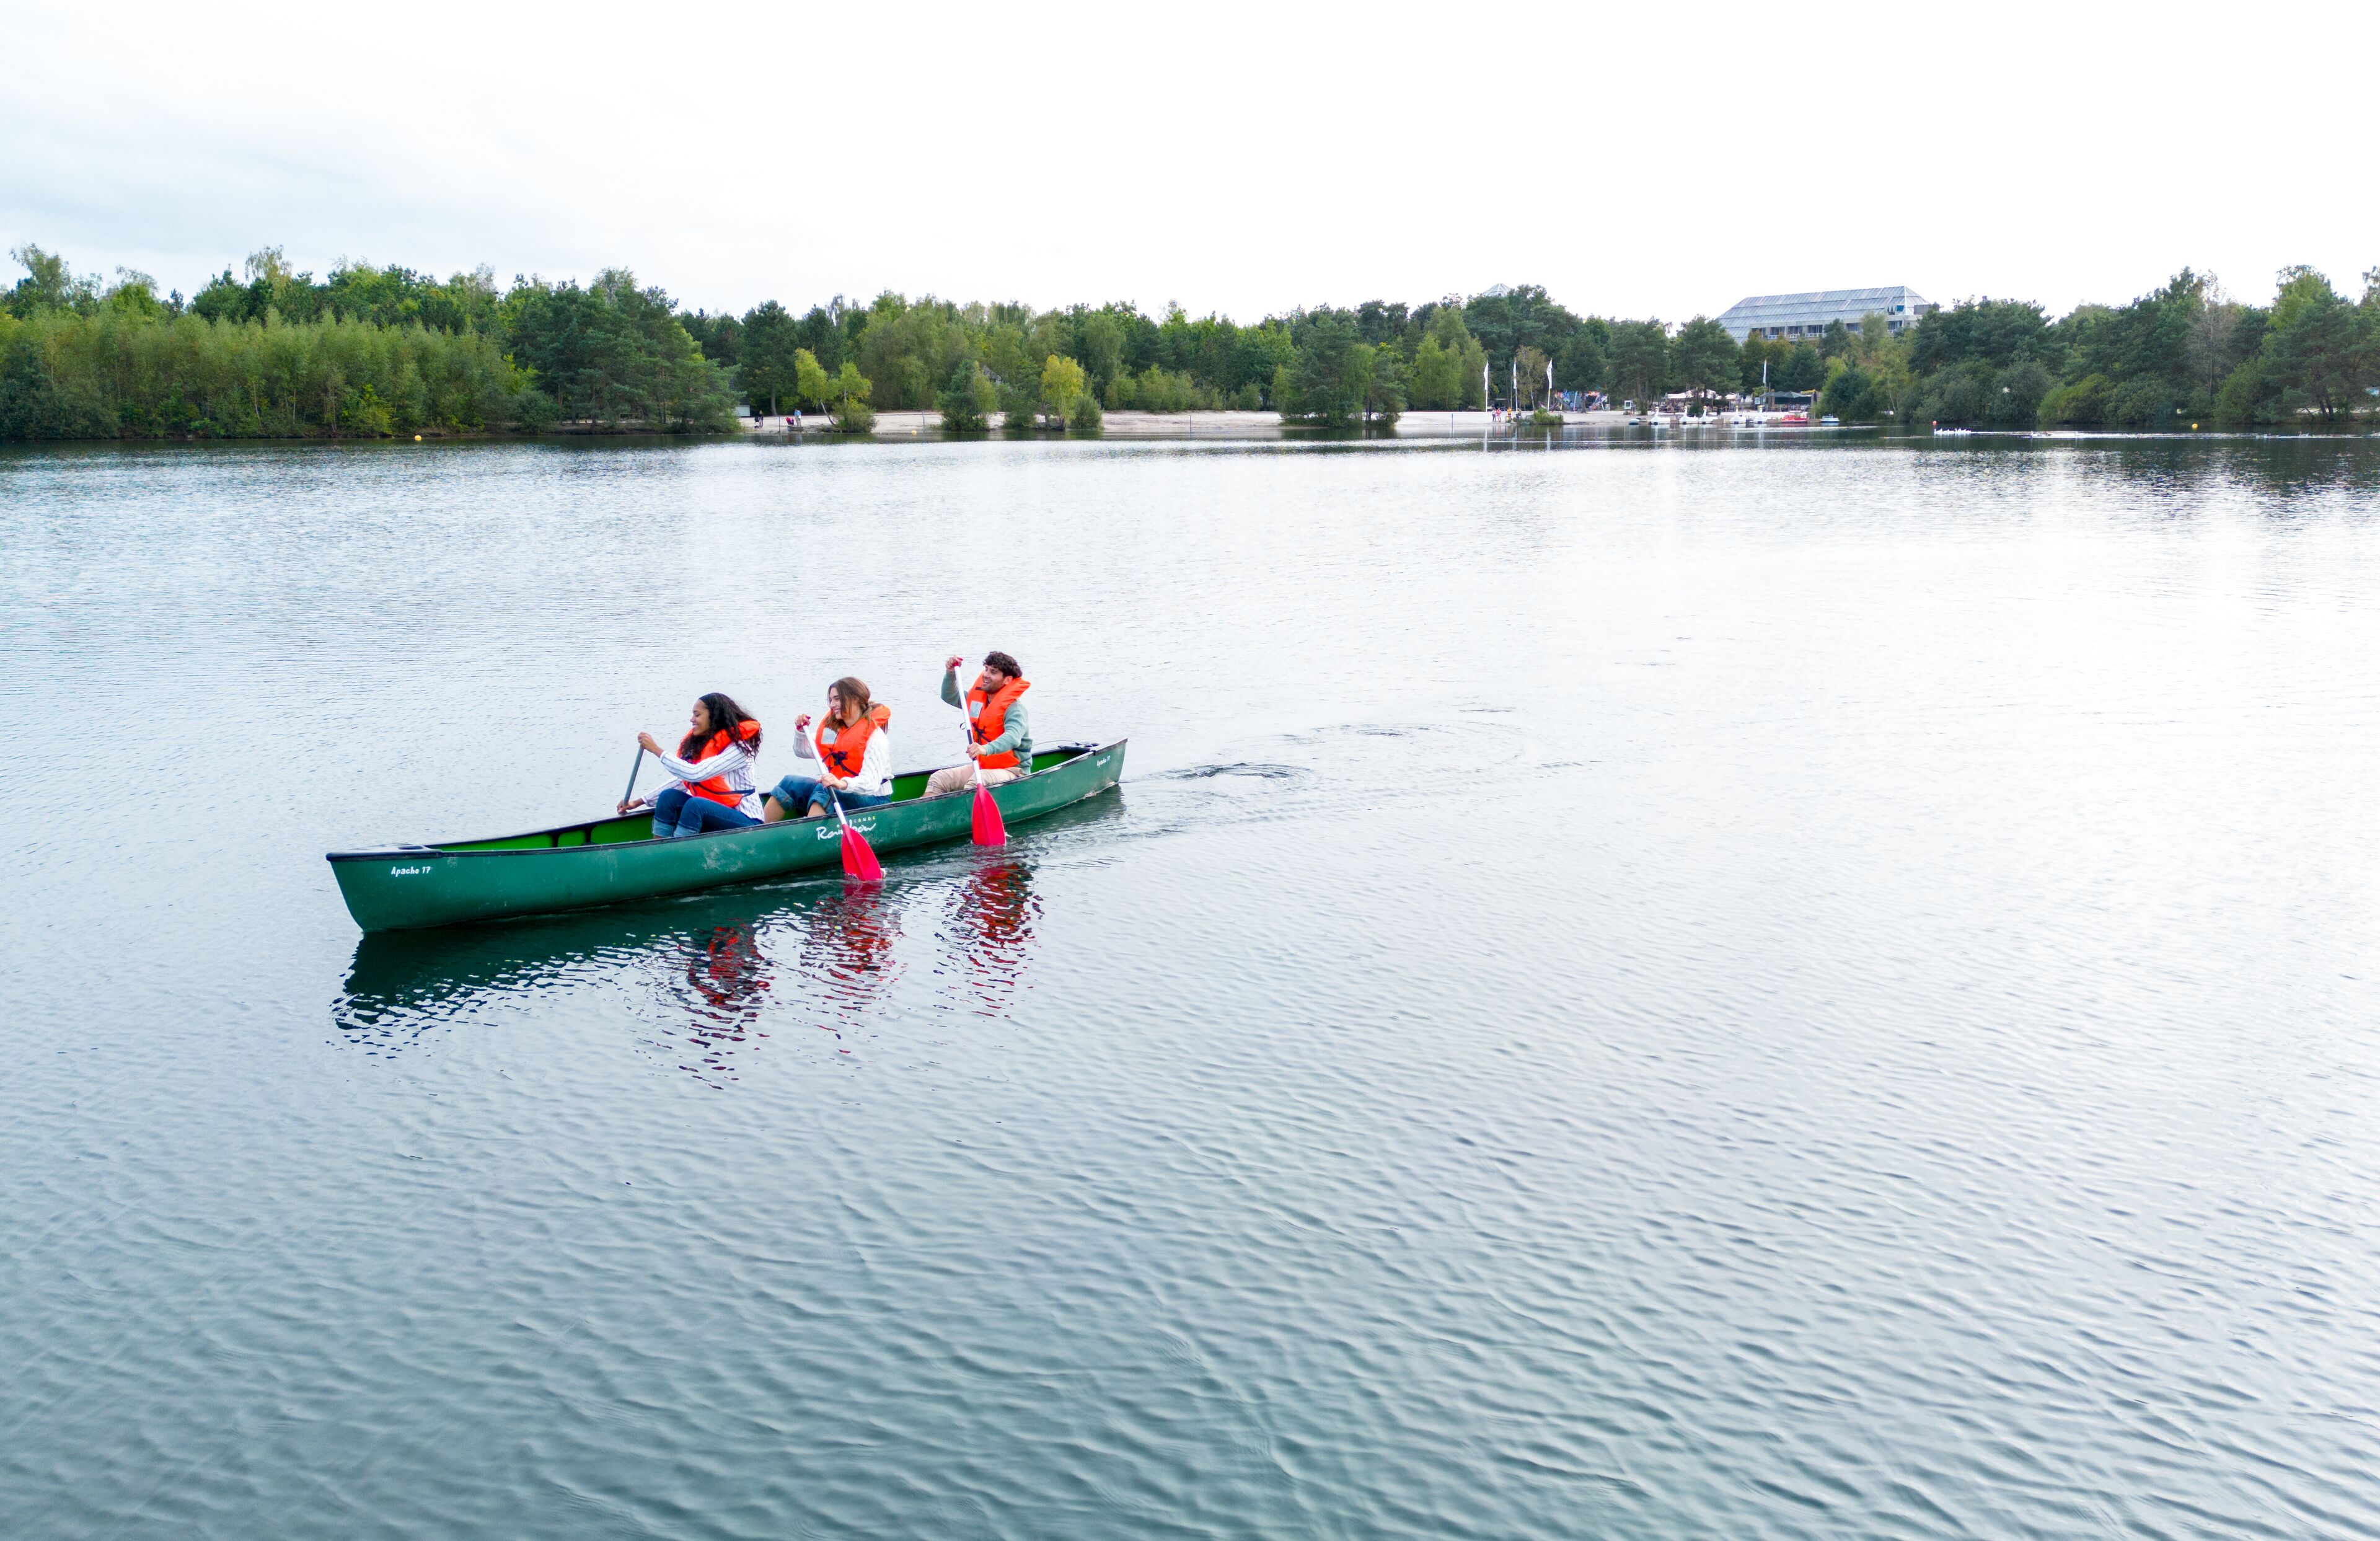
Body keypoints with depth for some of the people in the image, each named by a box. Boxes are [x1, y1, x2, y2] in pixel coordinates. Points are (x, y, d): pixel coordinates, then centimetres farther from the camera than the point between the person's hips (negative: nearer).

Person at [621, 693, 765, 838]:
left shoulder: (737, 747, -18)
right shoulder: (699, 744, 7)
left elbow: (695, 774, -28)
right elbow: (683, 781, 10)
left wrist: (656, 750, -24)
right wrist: (640, 802, 5)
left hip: (746, 821, -8)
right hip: (716, 812, 8)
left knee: (695, 804, -30)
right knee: (669, 796, -10)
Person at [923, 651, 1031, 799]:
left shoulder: (1015, 708, -17)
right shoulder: (979, 698, 9)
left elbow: (1013, 738, -36)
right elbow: (950, 697, 24)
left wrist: (987, 749, -54)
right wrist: (950, 674, 3)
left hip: (1012, 771, -8)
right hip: (982, 767, 8)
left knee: (976, 782, -37)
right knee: (939, 779, -7)